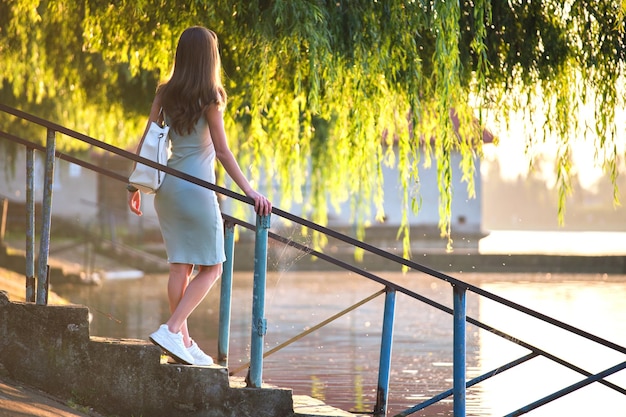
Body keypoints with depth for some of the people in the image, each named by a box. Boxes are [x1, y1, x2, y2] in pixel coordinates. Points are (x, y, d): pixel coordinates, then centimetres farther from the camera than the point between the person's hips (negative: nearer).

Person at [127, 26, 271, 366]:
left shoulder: (165, 93, 4)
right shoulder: (210, 98, -11)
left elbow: (147, 141, 7)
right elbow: (221, 150, -14)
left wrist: (135, 185, 17)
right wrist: (249, 191, -14)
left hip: (167, 187, 6)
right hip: (196, 189, -6)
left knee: (181, 266, 11)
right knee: (211, 268, 4)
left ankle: (184, 342, 14)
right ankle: (171, 330, -9)